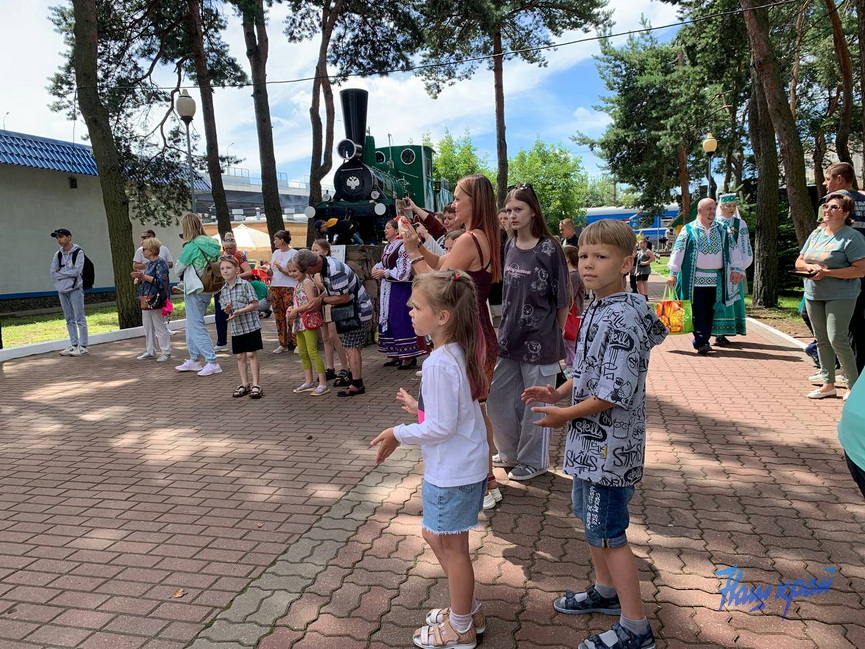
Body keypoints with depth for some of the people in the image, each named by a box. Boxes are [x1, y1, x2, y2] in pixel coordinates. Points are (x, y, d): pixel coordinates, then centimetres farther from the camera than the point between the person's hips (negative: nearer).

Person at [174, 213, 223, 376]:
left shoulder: (191, 246, -16)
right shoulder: (211, 244, 5)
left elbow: (178, 268, -6)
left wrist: (182, 275, 16)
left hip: (195, 290, -8)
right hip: (207, 289, 8)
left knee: (197, 327, -2)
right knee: (192, 325, 18)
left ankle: (212, 362, -4)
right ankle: (194, 360, 26)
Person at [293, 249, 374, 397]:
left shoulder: (335, 272, -29)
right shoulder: (324, 264, 1)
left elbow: (343, 297, -26)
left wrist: (322, 300, -13)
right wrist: (318, 299, -3)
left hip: (358, 311, -10)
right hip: (351, 310, 10)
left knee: (352, 348, -7)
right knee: (352, 347, 18)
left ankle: (358, 385, -3)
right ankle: (353, 376, 30)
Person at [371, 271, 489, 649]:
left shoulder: (438, 364, -27)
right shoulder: (459, 353, 2)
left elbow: (442, 427, -24)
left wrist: (399, 434, -13)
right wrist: (419, 409, 13)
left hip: (452, 472, -9)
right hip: (465, 465, 10)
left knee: (452, 546, 10)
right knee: (434, 535, 24)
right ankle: (468, 610, 40)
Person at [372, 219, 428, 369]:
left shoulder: (403, 247, -14)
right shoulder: (387, 247, 14)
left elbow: (403, 271, -19)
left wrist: (384, 273, -13)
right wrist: (376, 268, 1)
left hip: (399, 290, -9)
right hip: (387, 289, 9)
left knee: (401, 320, -8)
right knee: (387, 319, 11)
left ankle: (409, 357, -1)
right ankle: (394, 354, 20)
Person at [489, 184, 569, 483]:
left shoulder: (549, 248, -11)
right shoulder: (509, 246, 6)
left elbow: (561, 299, -7)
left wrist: (558, 334, -2)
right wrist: (506, 326, 11)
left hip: (540, 338, -6)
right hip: (509, 335, 6)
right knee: (498, 396, 12)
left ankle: (533, 461, 26)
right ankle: (511, 452, 34)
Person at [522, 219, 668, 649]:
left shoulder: (623, 318, -24)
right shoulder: (596, 310, 6)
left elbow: (614, 392, -26)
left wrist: (565, 415, -15)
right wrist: (558, 392, 4)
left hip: (608, 445, -10)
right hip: (590, 441, 10)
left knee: (608, 533, 3)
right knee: (588, 517, 23)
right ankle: (605, 591, 44)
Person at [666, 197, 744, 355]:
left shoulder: (722, 230, 12)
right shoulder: (689, 229, 1)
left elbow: (733, 249, 10)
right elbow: (678, 251, -3)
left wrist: (737, 269, -2)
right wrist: (673, 273, -8)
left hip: (716, 279, 4)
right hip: (695, 279, -4)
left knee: (709, 312, 7)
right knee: (698, 312, -7)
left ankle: (703, 341, 15)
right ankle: (701, 343, -9)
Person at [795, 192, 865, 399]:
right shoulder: (816, 234, 12)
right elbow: (799, 262, 15)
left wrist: (827, 272, -21)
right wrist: (809, 266, -8)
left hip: (840, 296, -7)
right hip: (814, 295, 7)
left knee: (837, 340, -12)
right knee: (822, 340, 10)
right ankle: (828, 384, 19)